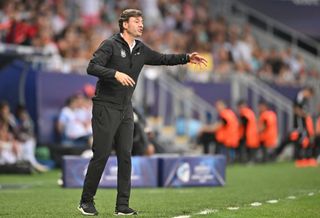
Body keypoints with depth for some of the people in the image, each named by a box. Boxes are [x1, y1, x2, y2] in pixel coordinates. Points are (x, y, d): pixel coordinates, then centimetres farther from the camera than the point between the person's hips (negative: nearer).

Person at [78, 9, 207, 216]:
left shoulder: (141, 49, 10)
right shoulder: (110, 45, -10)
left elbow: (163, 59, 20)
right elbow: (92, 67, -20)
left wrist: (187, 58, 8)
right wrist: (116, 73, -32)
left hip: (126, 110, 6)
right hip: (106, 107, -6)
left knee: (125, 156, 3)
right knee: (101, 155, -6)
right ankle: (86, 201, 7)